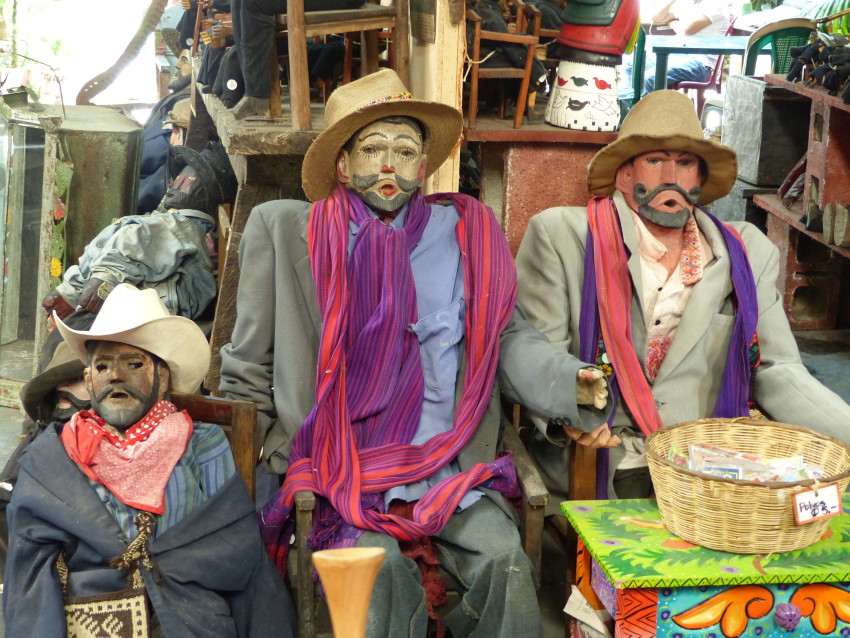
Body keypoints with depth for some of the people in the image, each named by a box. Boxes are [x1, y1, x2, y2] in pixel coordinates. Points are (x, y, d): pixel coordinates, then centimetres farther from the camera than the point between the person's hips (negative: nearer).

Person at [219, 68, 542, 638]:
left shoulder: (464, 232, 11)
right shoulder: (283, 229, 7)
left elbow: (490, 354, 12)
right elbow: (245, 374, 9)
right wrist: (288, 461, 1)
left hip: (448, 473, 2)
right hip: (338, 477, -1)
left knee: (506, 563, -22)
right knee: (379, 568, -27)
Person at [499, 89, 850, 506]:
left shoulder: (749, 253, 13)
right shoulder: (559, 236, 2)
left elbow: (778, 374, 10)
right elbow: (525, 351, -3)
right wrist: (567, 402, -25)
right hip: (594, 479, -4)